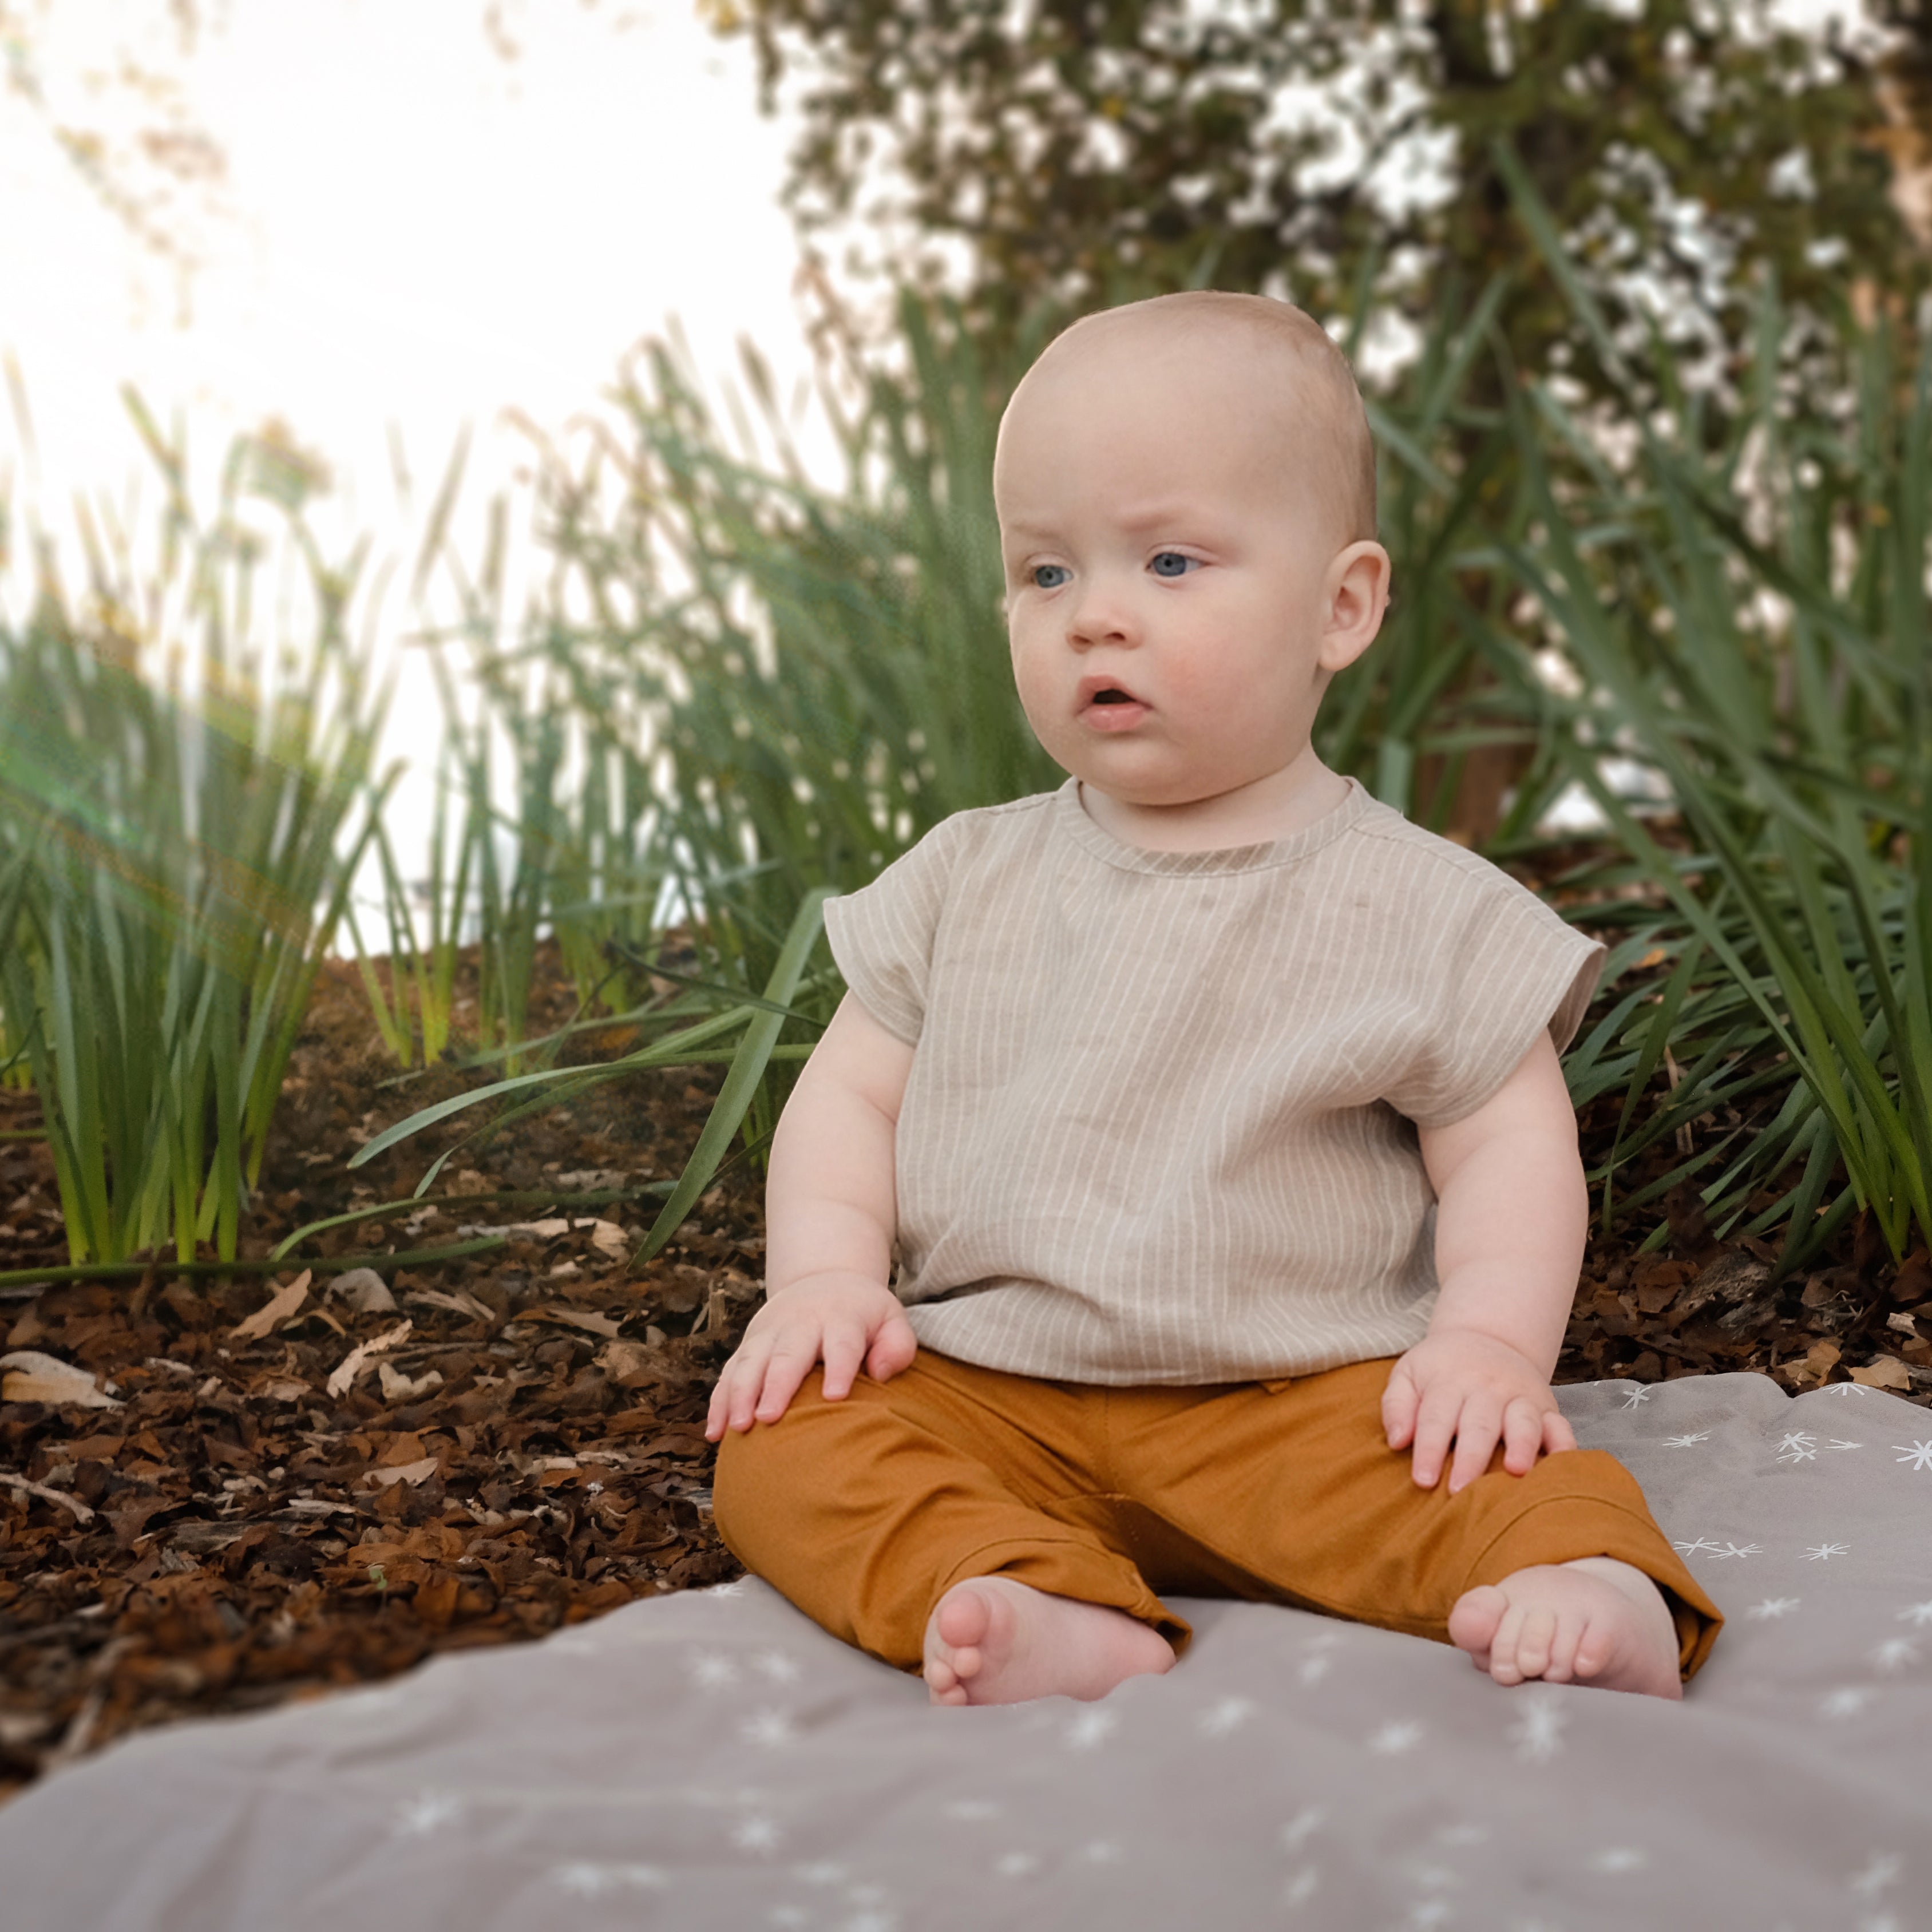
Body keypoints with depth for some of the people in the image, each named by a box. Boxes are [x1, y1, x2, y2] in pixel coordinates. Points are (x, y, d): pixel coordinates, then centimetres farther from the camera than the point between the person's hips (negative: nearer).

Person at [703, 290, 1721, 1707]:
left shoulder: (1421, 910, -1)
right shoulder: (968, 881, 9)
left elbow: (1509, 1147, 0)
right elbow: (852, 1092, 12)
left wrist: (1490, 1341, -17)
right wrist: (824, 1277, -6)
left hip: (1300, 1396, -2)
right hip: (981, 1395, 3)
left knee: (1496, 1470, -29)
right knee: (786, 1436, -24)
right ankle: (1057, 1622, -42)